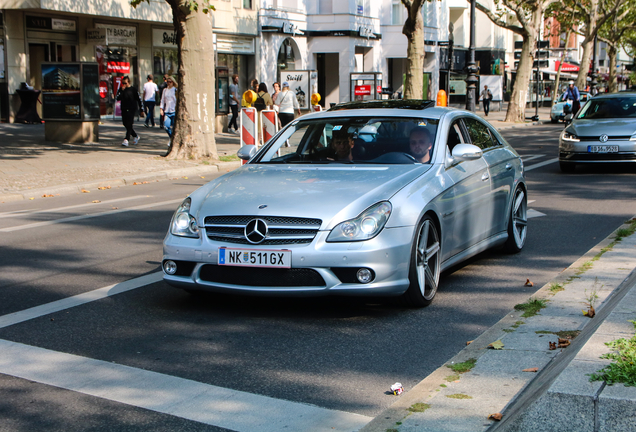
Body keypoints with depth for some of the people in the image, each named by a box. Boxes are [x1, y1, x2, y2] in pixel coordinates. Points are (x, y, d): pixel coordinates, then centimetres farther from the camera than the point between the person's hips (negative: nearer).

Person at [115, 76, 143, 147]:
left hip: (132, 109, -5)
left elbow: (139, 100, 4)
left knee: (129, 124, -15)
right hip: (124, 109, 5)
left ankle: (126, 140, -21)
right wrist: (122, 91, -15)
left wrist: (141, 110, 4)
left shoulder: (133, 90, -1)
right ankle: (135, 136, 28)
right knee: (125, 124, 8)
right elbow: (117, 98, -3)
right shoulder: (121, 89, 9)